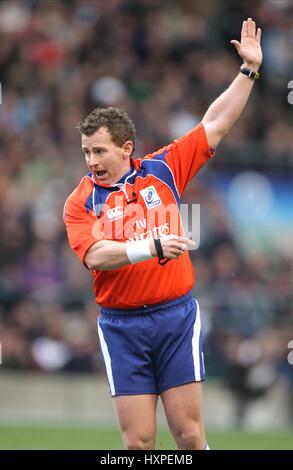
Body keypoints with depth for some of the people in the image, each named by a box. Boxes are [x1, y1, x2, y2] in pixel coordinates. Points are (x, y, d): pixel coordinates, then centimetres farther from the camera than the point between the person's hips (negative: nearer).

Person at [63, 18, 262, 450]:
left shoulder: (163, 170, 7)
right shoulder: (80, 202, 2)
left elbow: (215, 125, 9)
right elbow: (94, 255, -15)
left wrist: (249, 69, 6)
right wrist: (153, 246, -26)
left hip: (177, 316, 0)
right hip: (121, 326, 0)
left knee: (188, 432, -1)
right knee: (138, 440, -1)